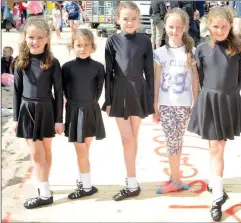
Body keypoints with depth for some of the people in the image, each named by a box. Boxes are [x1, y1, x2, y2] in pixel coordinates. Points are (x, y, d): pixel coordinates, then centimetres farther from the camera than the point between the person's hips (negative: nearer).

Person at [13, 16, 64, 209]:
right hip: (27, 110, 2)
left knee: (46, 151, 10)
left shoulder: (52, 63, -6)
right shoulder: (21, 62, 1)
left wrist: (59, 119, -5)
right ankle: (45, 193, 14)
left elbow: (59, 92, -4)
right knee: (36, 153, 2)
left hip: (46, 110, -2)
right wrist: (16, 117, 4)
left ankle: (44, 191, 19)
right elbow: (17, 91, 5)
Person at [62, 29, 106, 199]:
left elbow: (99, 89, 3)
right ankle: (86, 185, 13)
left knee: (84, 150, 10)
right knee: (81, 150, 3)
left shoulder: (98, 67, -5)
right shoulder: (67, 67, -5)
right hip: (74, 111, 0)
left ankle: (85, 184, 17)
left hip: (91, 111, 0)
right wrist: (75, 103, 6)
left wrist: (90, 104, 5)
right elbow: (65, 89, 3)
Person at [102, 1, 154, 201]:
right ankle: (133, 184, 6)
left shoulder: (144, 41, 0)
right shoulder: (113, 41, -1)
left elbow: (149, 72, 3)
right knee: (127, 139, 0)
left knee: (133, 138, 9)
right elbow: (109, 72, 0)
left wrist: (151, 98, 1)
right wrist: (108, 100, -2)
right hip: (119, 93, 0)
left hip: (138, 92, 1)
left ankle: (131, 181, 20)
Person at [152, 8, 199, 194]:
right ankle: (176, 180, 15)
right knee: (173, 141, 1)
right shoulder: (160, 53, 0)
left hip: (184, 104, 0)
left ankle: (174, 178, 17)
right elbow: (156, 82, 3)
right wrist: (154, 107, 3)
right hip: (165, 104, 0)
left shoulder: (191, 51, 0)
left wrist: (196, 105, 2)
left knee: (176, 141, 5)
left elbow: (195, 80, 2)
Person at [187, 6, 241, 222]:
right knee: (216, 147, 1)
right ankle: (218, 195, 6)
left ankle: (214, 181, 30)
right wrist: (212, 94, 8)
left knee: (218, 147, 10)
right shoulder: (202, 48, -2)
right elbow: (199, 77, 6)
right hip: (209, 100, 0)